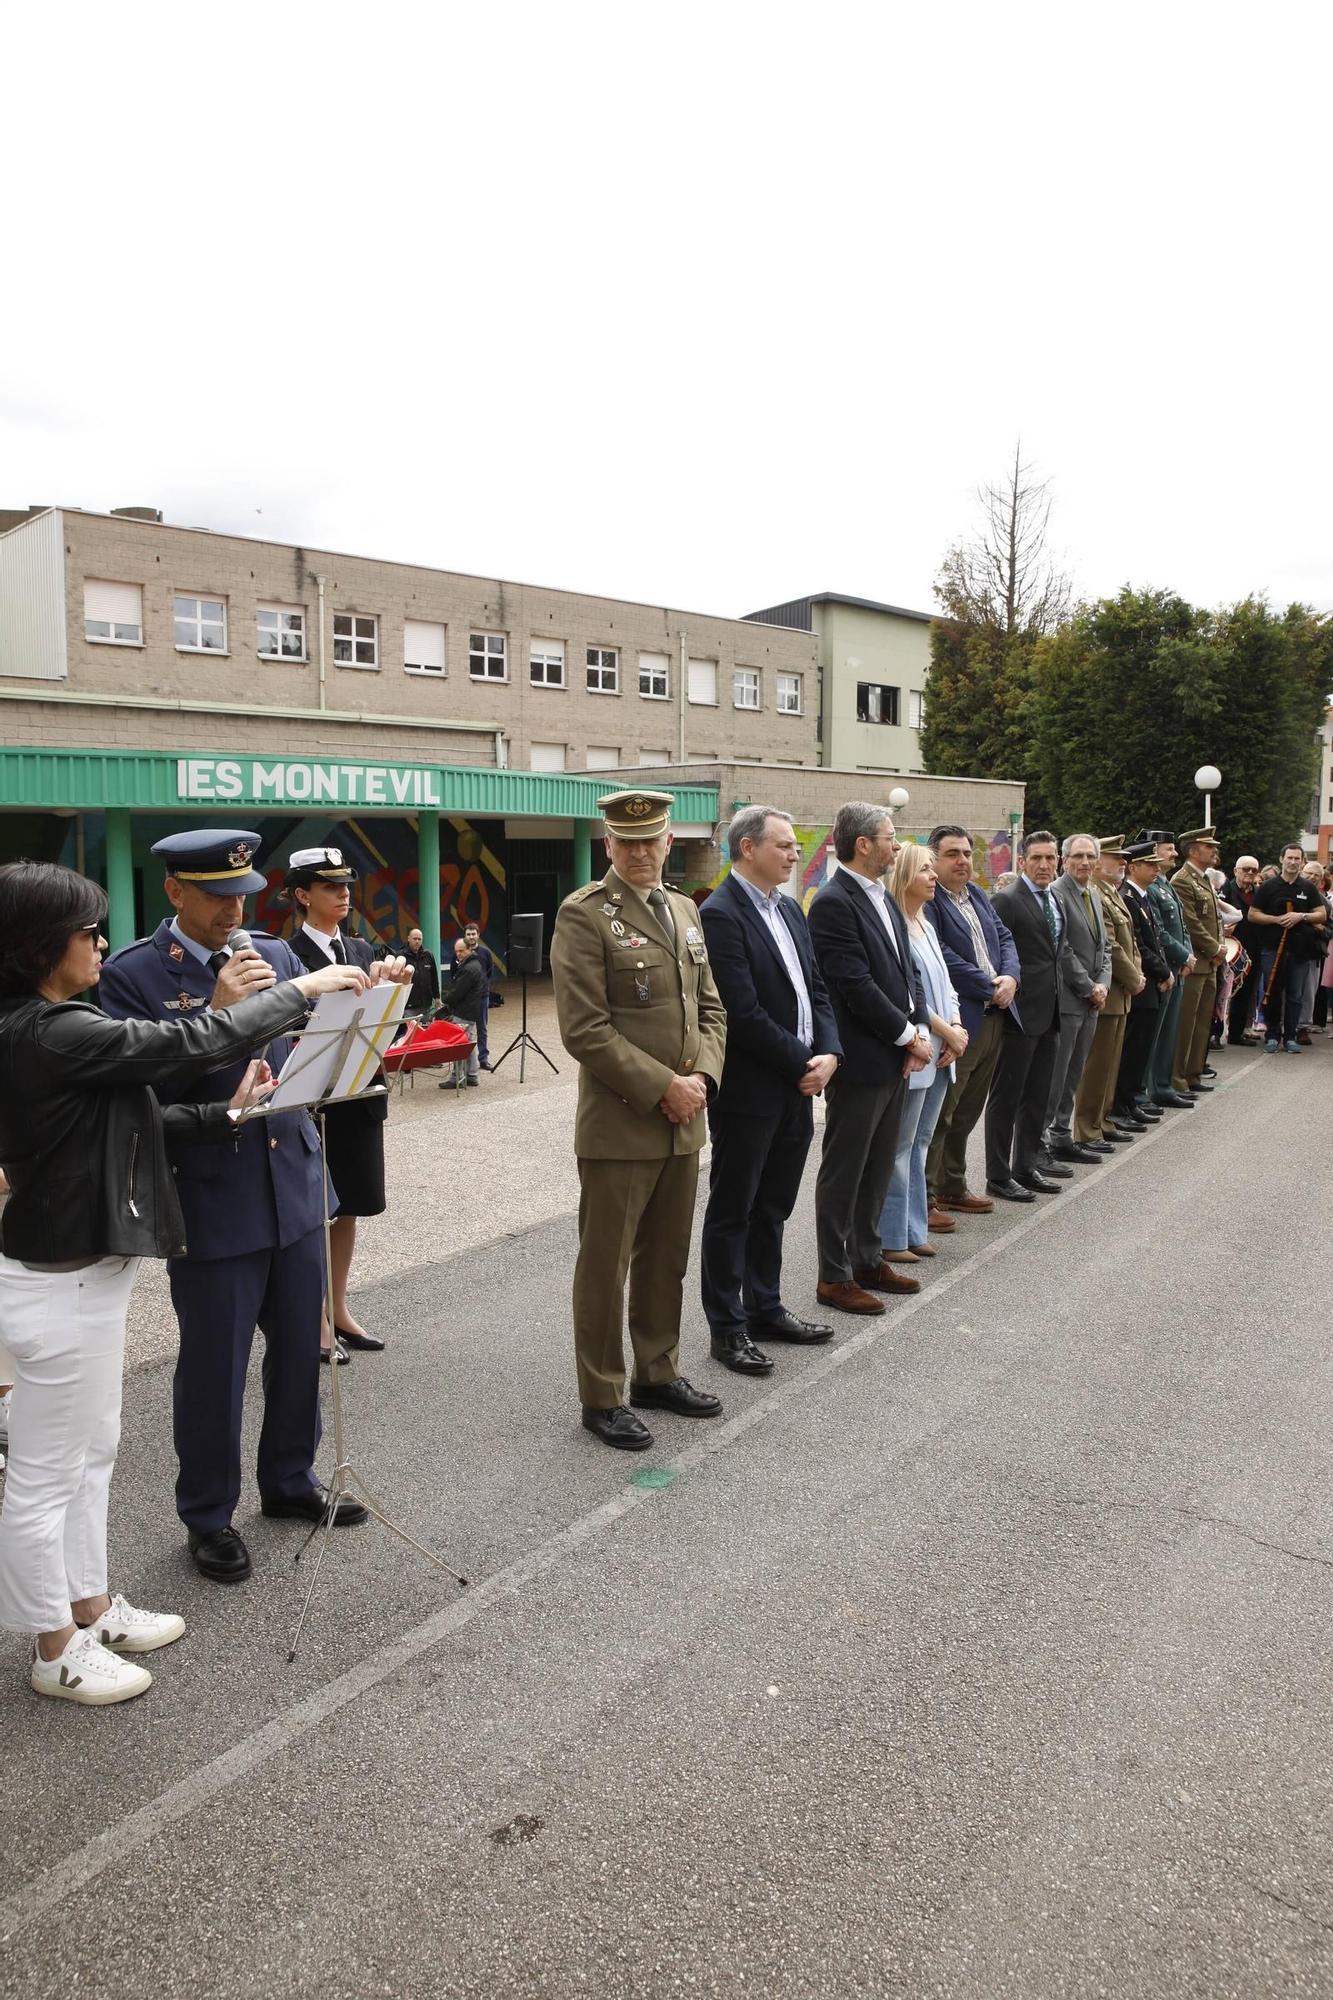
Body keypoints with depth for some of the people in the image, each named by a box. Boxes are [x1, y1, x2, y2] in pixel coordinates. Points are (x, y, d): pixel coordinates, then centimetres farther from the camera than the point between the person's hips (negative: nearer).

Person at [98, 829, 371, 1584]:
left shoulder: (275, 954, 7)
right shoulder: (133, 974, -7)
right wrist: (216, 1009, -24)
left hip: (294, 1187, 5)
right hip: (210, 1203, -5)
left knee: (301, 1350, 17)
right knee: (213, 1368, 8)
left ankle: (290, 1480, 39)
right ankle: (208, 1516, 29)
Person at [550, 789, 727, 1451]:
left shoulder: (685, 910, 13)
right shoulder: (583, 914, -10)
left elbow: (709, 1009, 15)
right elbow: (585, 1029, -16)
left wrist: (701, 1078, -3)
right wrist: (661, 1087, -16)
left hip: (684, 1121, 7)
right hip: (619, 1123, -7)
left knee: (666, 1259, 17)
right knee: (606, 1265, 5)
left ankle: (658, 1373, 34)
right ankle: (603, 1398, 20)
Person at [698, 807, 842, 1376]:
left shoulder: (790, 909, 12)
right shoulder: (720, 914, -16)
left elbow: (815, 989, 13)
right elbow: (743, 1013, -21)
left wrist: (828, 1052, -3)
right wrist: (802, 1062, -14)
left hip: (797, 1086, 8)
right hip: (748, 1090, -8)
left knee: (773, 1207, 18)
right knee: (732, 1211, 6)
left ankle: (765, 1308, 32)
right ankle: (726, 1328, 18)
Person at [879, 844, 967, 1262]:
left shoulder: (925, 928, 17)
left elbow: (944, 985, 17)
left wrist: (958, 1028, 0)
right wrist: (947, 1032, -11)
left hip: (940, 1054, 9)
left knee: (919, 1144, 14)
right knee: (900, 1147, -2)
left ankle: (912, 1230, 23)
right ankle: (891, 1238, 7)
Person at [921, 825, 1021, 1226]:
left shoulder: (978, 896, 16)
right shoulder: (926, 900, -13)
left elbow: (1004, 937, 14)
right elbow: (941, 956, -21)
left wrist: (1011, 977, -5)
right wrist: (989, 987, -15)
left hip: (993, 1017, 9)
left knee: (967, 1111, 17)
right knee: (938, 1112, -2)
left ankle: (952, 1188, 30)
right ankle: (923, 1198, 6)